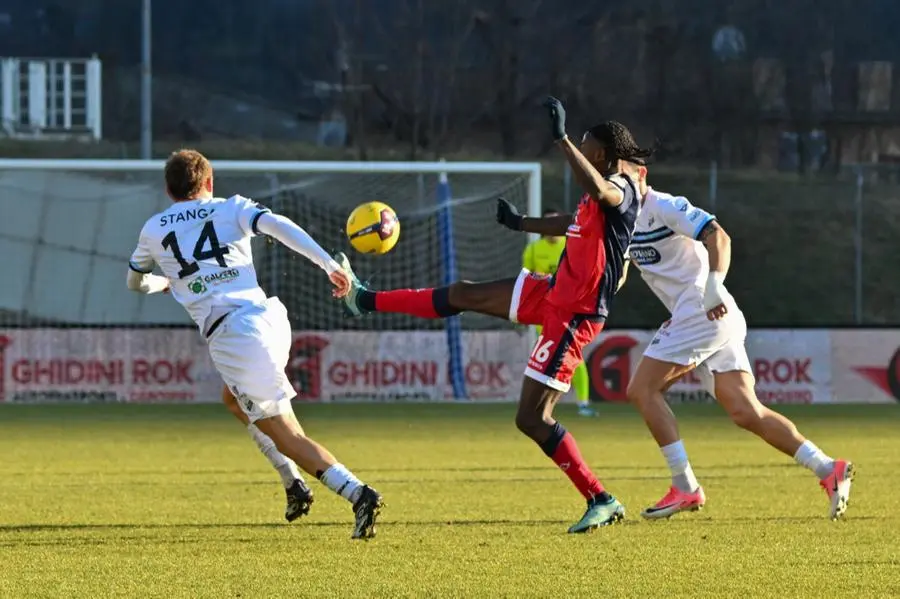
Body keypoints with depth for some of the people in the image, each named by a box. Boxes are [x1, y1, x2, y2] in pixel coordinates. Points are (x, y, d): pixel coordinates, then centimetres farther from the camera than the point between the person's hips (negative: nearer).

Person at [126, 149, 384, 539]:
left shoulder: (153, 231, 19)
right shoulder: (231, 208, 16)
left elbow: (135, 281, 38)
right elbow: (277, 225, -5)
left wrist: (165, 283, 61)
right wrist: (329, 265, -11)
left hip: (227, 333, -3)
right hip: (268, 316, 3)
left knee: (286, 436, -4)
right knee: (235, 399, 31)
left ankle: (357, 493, -22)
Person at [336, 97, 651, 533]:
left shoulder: (621, 190, -21)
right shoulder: (600, 194, 8)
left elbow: (597, 191, -47)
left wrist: (561, 138, -51)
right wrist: (521, 224, 38)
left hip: (573, 317, -10)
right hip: (552, 294, 10)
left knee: (532, 418, -9)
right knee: (463, 294, 20)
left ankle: (601, 501, -2)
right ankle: (366, 300, 38)